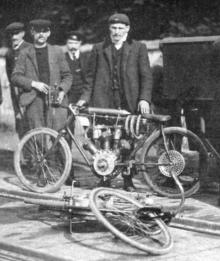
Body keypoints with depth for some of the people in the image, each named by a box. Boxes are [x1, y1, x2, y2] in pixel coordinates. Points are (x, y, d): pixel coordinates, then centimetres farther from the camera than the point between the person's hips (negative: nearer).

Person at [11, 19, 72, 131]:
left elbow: (67, 76, 14)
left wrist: (62, 91, -5)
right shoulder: (25, 54, 11)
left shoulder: (57, 52, 13)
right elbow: (15, 77, 6)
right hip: (34, 101, 0)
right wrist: (33, 84, -9)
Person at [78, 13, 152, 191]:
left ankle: (128, 181, 11)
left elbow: (146, 76, 5)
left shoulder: (138, 48, 9)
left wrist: (144, 98, -7)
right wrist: (85, 97, 2)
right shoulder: (99, 49, 14)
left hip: (130, 103, -1)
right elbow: (91, 76, 13)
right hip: (104, 102, 1)